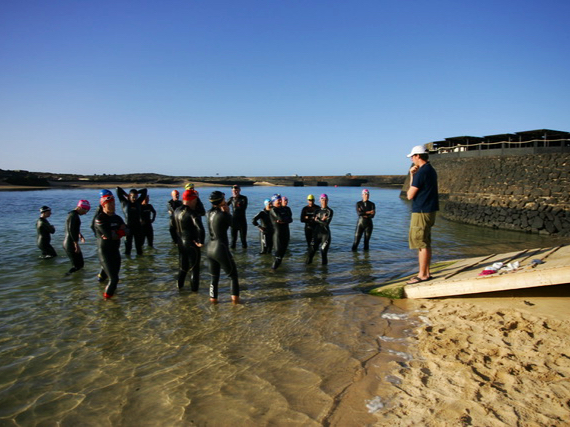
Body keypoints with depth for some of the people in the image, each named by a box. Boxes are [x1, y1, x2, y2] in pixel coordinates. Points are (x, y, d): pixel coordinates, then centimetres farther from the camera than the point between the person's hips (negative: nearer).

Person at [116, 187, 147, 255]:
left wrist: (136, 193, 11)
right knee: (128, 244, 5)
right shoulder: (124, 202, -1)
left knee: (139, 243, 10)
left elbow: (144, 190, 11)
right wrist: (126, 195, 8)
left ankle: (139, 255, 20)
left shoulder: (138, 202, 5)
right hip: (128, 226, -2)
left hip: (138, 226, 2)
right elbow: (118, 189, -2)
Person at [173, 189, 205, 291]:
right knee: (194, 266, 8)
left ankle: (180, 285, 34)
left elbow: (173, 225, 15)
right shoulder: (192, 213, -24)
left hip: (180, 242, 7)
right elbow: (200, 228, -36)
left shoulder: (176, 211, 1)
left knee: (182, 265, 23)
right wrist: (201, 242, -25)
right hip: (192, 243, -7)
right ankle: (194, 288, 15)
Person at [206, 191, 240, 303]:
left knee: (214, 277, 20)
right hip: (222, 250, -7)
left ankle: (213, 298, 26)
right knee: (234, 276, 13)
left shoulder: (209, 213, 3)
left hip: (210, 249, 7)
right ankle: (235, 298, 17)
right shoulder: (223, 215, -17)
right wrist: (227, 212, 0)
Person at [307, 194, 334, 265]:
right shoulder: (318, 210, 11)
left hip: (325, 233, -3)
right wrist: (322, 220, -13)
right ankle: (308, 262, 12)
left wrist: (318, 220, -5)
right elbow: (315, 220, 0)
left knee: (324, 250, 0)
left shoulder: (330, 211, -4)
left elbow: (326, 223, -13)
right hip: (317, 232, 4)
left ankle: (324, 264, 15)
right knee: (312, 248, 1)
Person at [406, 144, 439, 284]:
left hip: (421, 212, -10)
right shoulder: (431, 170, 14)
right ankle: (426, 273, 20)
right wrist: (412, 174, 9)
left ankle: (422, 275, 0)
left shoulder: (421, 172, -17)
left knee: (421, 244, -5)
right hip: (429, 211, 10)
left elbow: (410, 195, -13)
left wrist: (412, 176, 4)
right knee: (425, 243, 14)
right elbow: (416, 188, 20)